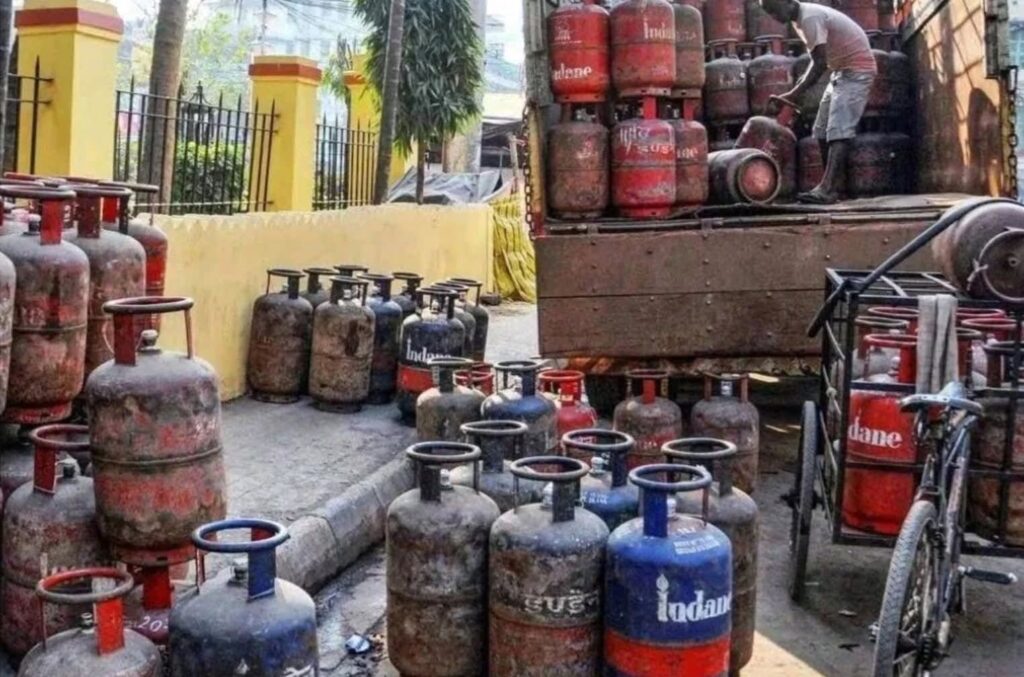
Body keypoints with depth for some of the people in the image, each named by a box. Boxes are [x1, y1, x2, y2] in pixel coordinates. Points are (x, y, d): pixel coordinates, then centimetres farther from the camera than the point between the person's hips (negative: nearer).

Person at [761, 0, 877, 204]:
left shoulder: (810, 17, -22)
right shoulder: (800, 19, 8)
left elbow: (820, 63, -26)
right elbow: (818, 60, 15)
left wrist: (793, 95, -25)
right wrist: (796, 89, 5)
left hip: (857, 70, -10)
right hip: (842, 70, 10)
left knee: (838, 131, -21)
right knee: (823, 131, 7)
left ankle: (827, 190, -29)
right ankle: (831, 186, 10)